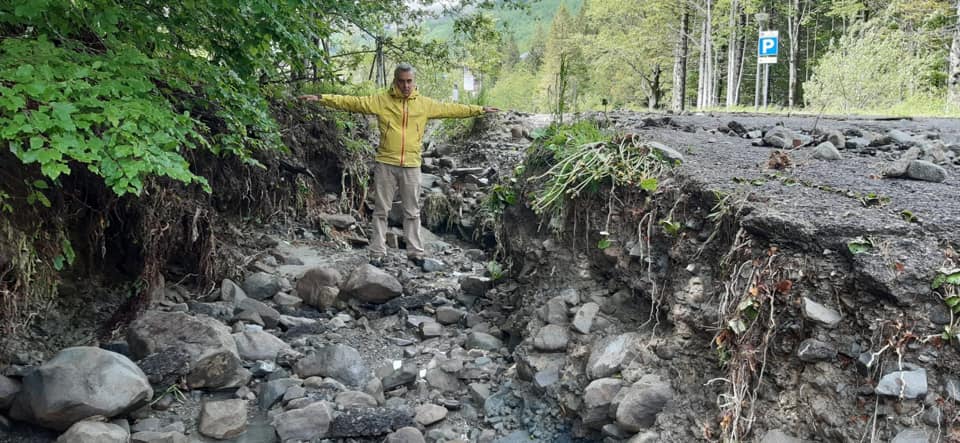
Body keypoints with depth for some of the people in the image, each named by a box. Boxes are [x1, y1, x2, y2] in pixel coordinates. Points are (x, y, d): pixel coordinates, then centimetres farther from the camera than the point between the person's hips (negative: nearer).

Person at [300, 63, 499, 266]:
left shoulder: (425, 104, 7)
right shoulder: (381, 101, 0)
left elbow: (450, 109, 13)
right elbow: (352, 102, -3)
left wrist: (478, 110, 14)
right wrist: (321, 98, -10)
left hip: (411, 166, 1)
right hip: (385, 165, -1)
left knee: (412, 212, 9)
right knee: (381, 211, 5)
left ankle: (415, 252, 18)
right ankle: (377, 253, 11)